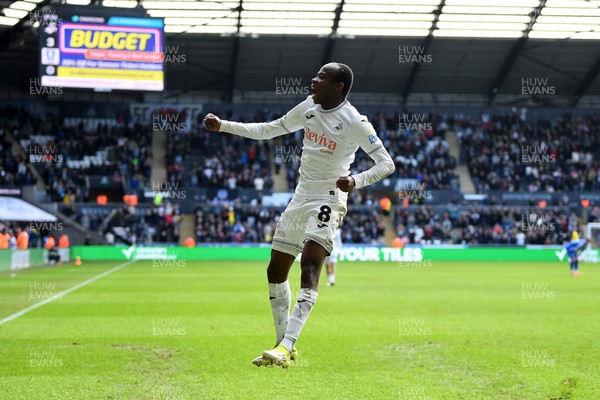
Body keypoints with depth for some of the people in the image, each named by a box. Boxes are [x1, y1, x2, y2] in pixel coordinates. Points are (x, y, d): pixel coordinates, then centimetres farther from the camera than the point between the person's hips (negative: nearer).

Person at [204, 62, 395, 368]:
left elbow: (387, 163, -12)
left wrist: (355, 181, -28)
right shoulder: (309, 107, 5)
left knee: (309, 268, -25)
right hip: (300, 198, 8)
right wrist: (223, 126, 13)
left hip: (327, 201, -8)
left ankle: (285, 347, -31)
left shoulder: (354, 122, -14)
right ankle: (283, 344, 21)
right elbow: (268, 130, 17)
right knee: (275, 272, 9)